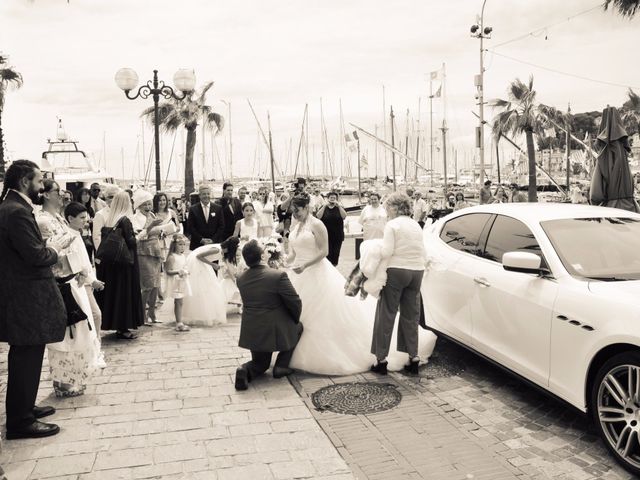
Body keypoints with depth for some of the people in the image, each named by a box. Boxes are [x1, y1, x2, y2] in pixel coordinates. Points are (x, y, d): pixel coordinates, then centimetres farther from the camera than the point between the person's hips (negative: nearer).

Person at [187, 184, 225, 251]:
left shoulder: (218, 208, 6)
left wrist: (213, 239, -7)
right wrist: (201, 239, -9)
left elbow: (221, 227, 5)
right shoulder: (193, 209, 3)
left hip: (215, 244, 1)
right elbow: (190, 228, 0)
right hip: (197, 245, -1)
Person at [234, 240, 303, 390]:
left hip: (251, 333, 5)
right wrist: (295, 320, 10)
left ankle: (246, 371, -5)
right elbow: (296, 304, -13)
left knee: (260, 363, 29)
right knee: (298, 327, 27)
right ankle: (281, 366, 18)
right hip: (276, 332, -5)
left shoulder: (241, 279, -2)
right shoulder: (279, 276, -20)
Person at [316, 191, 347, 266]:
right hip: (326, 235, -1)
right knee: (328, 253, -8)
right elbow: (318, 216, -12)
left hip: (338, 236, 1)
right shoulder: (323, 208, 6)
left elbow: (344, 216, -11)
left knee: (336, 253, 2)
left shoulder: (339, 208, 7)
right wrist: (325, 206, -19)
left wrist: (339, 206, -20)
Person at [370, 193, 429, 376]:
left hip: (397, 271, -6)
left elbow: (386, 252, -15)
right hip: (417, 272, 6)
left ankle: (381, 359, 4)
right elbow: (424, 254, 12)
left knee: (386, 315, 2)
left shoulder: (392, 225, -7)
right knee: (411, 316, 13)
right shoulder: (416, 225, 13)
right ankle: (414, 357, 15)